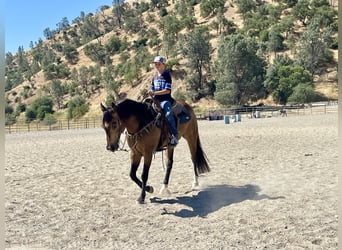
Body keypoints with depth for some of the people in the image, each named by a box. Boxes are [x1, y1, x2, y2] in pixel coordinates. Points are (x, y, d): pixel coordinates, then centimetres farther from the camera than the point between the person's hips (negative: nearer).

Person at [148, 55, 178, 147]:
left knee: (168, 114, -31)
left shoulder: (167, 75, -2)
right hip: (155, 100, 7)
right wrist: (150, 93, -2)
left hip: (165, 100, -7)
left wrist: (155, 93, -18)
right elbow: (152, 89, 22)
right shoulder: (155, 77, 18)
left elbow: (167, 90, -12)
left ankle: (174, 136, -25)